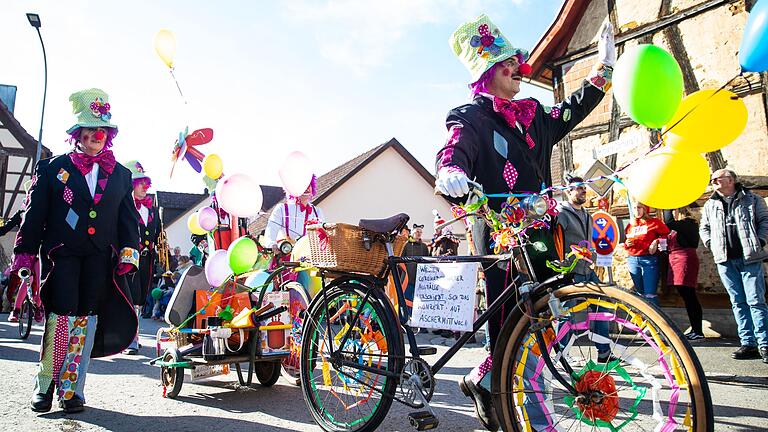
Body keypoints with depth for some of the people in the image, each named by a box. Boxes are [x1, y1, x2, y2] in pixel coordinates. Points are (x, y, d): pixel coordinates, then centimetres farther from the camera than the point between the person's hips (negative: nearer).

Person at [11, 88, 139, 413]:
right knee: (62, 314, -12)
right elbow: (35, 212, 6)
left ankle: (71, 387, 9)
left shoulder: (121, 175, 15)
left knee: (87, 317, 0)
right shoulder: (54, 168, 11)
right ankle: (45, 382, 6)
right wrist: (25, 250, 0)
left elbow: (128, 217, 11)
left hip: (101, 256, 2)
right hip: (61, 252, -2)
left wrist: (129, 251, -2)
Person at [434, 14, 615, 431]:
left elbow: (570, 112, 33)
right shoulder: (471, 118, -2)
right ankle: (482, 382, 17)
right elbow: (453, 152, -20)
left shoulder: (530, 115, 19)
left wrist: (603, 69, 34)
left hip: (538, 231, 7)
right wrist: (450, 172, -43)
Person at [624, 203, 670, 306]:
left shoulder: (654, 222, 3)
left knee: (650, 294, -10)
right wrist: (626, 243, -1)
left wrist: (657, 241, -13)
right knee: (639, 293, 12)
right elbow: (625, 242, 20)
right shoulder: (630, 225, 16)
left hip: (649, 260, -5)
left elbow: (666, 235, 1)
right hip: (633, 260, 5)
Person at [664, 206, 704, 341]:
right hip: (675, 259, 10)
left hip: (685, 259, -10)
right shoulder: (677, 225, 20)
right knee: (687, 297, 11)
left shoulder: (689, 223, -9)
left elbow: (669, 222, -24)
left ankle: (698, 332, -5)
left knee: (689, 296, -8)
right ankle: (695, 330, 16)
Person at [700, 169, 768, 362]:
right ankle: (748, 344, 8)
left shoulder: (752, 200, 6)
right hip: (725, 261, 4)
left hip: (750, 259, -3)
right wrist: (711, 245, 9)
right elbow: (704, 228, 23)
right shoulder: (710, 205, 15)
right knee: (738, 303, 4)